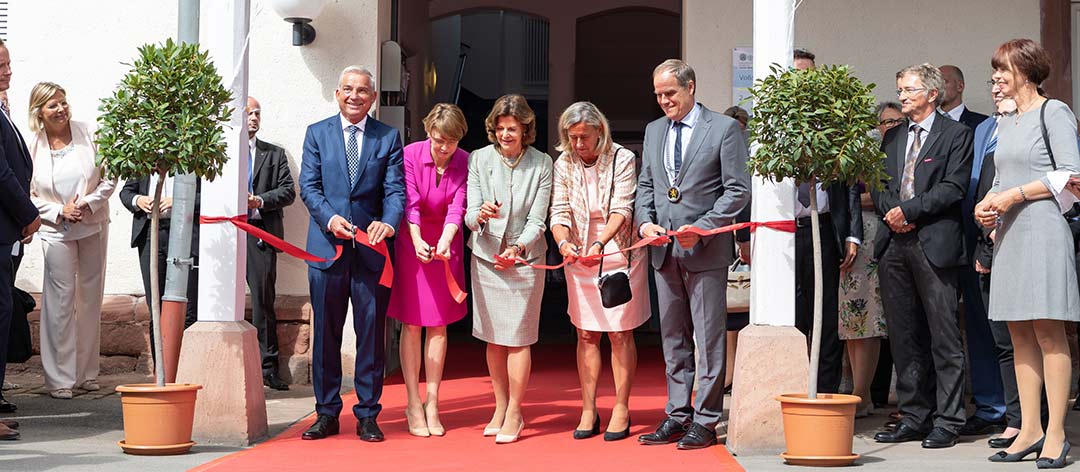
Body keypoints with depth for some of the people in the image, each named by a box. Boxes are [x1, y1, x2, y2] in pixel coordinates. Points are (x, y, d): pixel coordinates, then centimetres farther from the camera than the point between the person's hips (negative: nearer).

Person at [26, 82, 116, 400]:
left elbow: (110, 177, 0)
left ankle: (87, 373, 17)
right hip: (57, 231, -2)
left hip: (94, 226, 2)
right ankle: (59, 378, 1)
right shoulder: (33, 147, -6)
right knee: (60, 300, -5)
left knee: (91, 297, 7)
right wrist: (60, 212, -13)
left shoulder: (89, 134, -3)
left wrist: (89, 203, -13)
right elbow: (29, 195, -1)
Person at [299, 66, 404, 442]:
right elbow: (308, 186, 2)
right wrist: (330, 218, -16)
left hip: (372, 247, -1)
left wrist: (388, 223, -21)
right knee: (325, 333, 6)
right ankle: (327, 413, 15)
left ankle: (367, 415, 10)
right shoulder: (317, 133, 9)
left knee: (371, 333, 2)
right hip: (327, 246, 1)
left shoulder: (388, 137, 7)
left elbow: (395, 190, -1)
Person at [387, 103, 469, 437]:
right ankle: (414, 404, 7)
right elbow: (410, 203, -17)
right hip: (412, 243, -2)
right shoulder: (411, 154, -11)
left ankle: (432, 404, 10)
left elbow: (457, 208, -15)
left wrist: (444, 242, -33)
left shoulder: (465, 163, -7)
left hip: (447, 245, 2)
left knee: (439, 325, 4)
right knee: (411, 324, 0)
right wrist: (417, 240, -32)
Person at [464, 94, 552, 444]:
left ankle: (515, 413, 7)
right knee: (493, 337, 9)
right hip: (486, 257, 2)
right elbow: (469, 214, -5)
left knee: (517, 337, -3)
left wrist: (518, 248, -25)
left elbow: (537, 221, -8)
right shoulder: (479, 159, -3)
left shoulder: (541, 164, -6)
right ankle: (501, 407, 22)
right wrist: (480, 215, -29)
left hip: (524, 259, -2)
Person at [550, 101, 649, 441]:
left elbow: (621, 210, -17)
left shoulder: (622, 159, -10)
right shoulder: (564, 164, 0)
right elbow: (559, 211, -4)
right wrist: (563, 241, -25)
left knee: (620, 334, 0)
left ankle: (621, 410, 8)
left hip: (619, 254, -3)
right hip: (580, 257, 3)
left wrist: (600, 244, -32)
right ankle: (588, 411, 11)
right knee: (586, 334, 5)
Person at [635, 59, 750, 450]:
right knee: (673, 337, 11)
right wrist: (645, 222, 0)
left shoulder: (724, 128, -5)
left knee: (709, 337, -1)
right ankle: (677, 415, 18)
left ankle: (705, 420, 4)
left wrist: (702, 228, -15)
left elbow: (738, 190, -7)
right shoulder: (654, 131, 14)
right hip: (664, 251, 6)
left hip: (706, 250, -6)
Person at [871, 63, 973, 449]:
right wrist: (891, 211, -4)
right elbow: (878, 186, 16)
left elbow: (953, 187, -8)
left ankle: (947, 422, 0)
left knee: (943, 337, -4)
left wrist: (909, 210, -12)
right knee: (904, 337, 8)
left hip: (934, 243, -6)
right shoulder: (892, 137, 20)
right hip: (895, 243, 6)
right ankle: (914, 417, 15)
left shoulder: (955, 134, 2)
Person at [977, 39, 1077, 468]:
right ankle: (1029, 430, 9)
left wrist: (1014, 196, -14)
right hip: (1009, 234, 8)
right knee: (1020, 334, 6)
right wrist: (986, 204, 5)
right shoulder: (1005, 124, 21)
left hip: (1044, 230, -8)